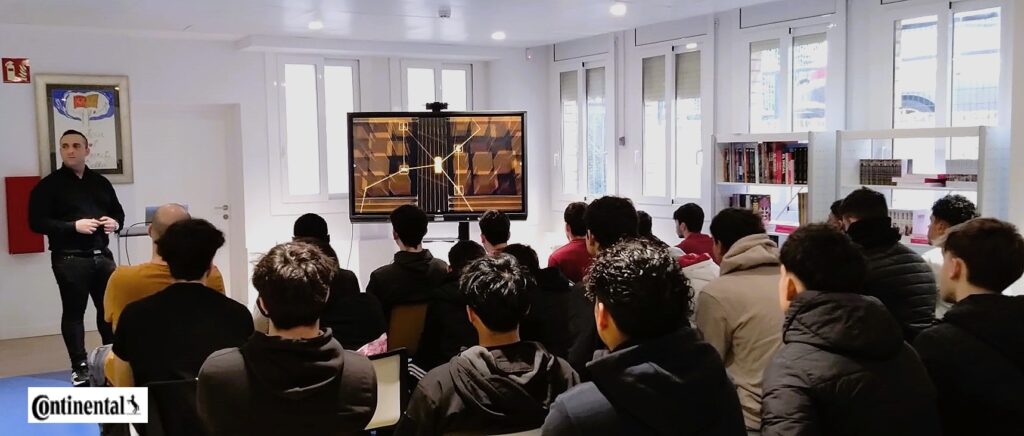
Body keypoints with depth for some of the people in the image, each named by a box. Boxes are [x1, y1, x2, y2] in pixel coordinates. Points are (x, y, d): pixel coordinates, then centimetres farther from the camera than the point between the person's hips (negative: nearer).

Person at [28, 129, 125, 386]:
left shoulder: (101, 183, 14)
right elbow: (37, 222, -9)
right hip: (69, 259, -4)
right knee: (74, 312, 2)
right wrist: (74, 226, -19)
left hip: (102, 256, 5)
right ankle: (80, 367, 9)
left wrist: (116, 223, -2)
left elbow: (118, 212, 22)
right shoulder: (49, 185, -2)